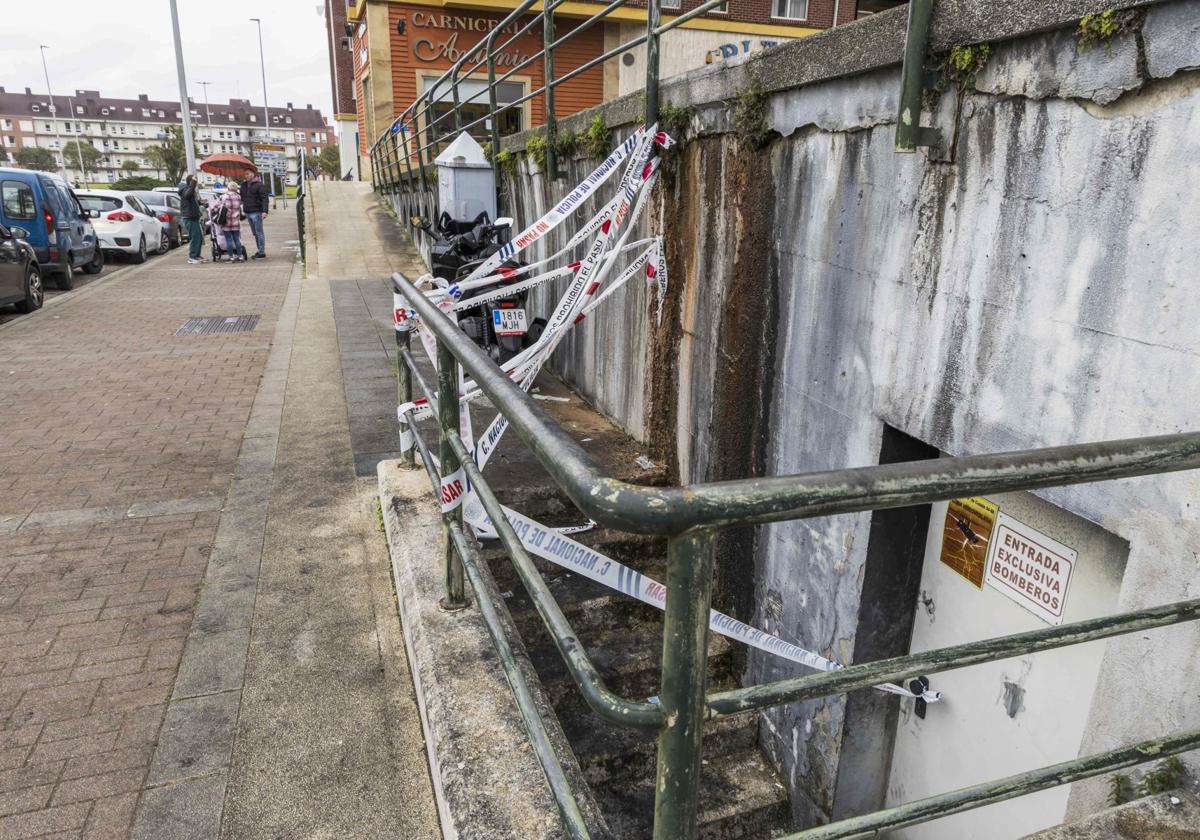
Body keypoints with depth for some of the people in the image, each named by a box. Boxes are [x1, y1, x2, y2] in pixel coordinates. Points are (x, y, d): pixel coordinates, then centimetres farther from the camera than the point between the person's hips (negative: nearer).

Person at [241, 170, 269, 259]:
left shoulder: (260, 185, -7)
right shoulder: (243, 186, 16)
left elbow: (265, 199, -13)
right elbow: (242, 198, 24)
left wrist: (264, 211, -22)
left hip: (256, 212, -8)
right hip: (248, 213, 8)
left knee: (259, 232, -6)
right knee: (255, 233, 11)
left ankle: (262, 252, -4)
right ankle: (259, 251, 17)